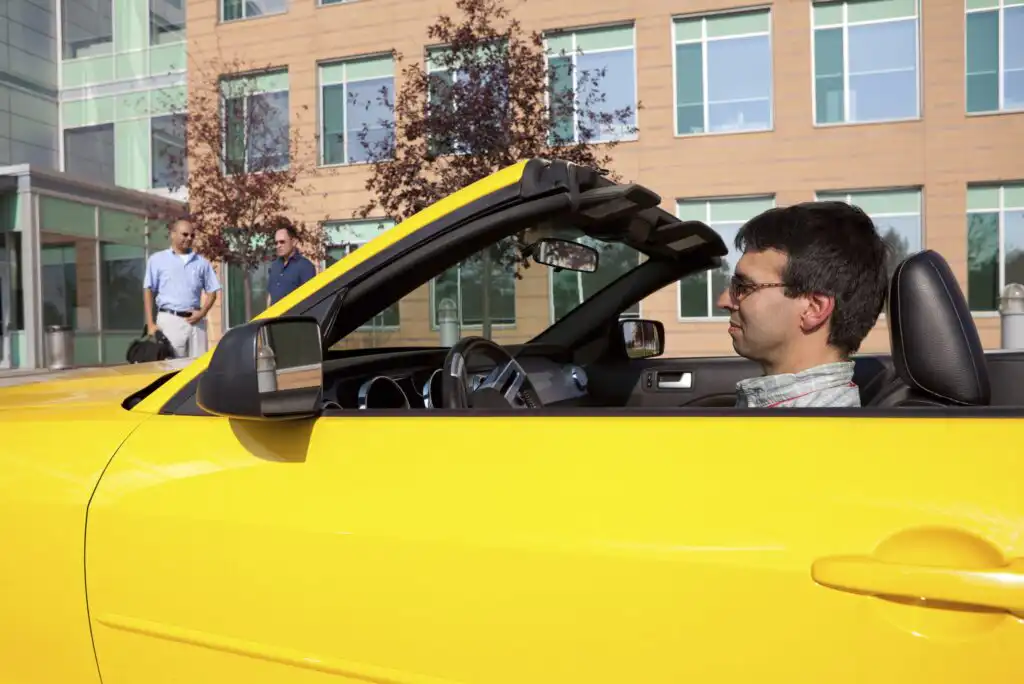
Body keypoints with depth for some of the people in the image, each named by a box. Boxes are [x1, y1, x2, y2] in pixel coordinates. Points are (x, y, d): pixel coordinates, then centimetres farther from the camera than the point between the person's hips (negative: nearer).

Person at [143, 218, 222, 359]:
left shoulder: (202, 262, 13)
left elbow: (212, 292, 14)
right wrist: (151, 324, -4)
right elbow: (148, 292, 4)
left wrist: (202, 312, -5)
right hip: (169, 320, -3)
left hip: (195, 320, 3)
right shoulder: (158, 259, 7)